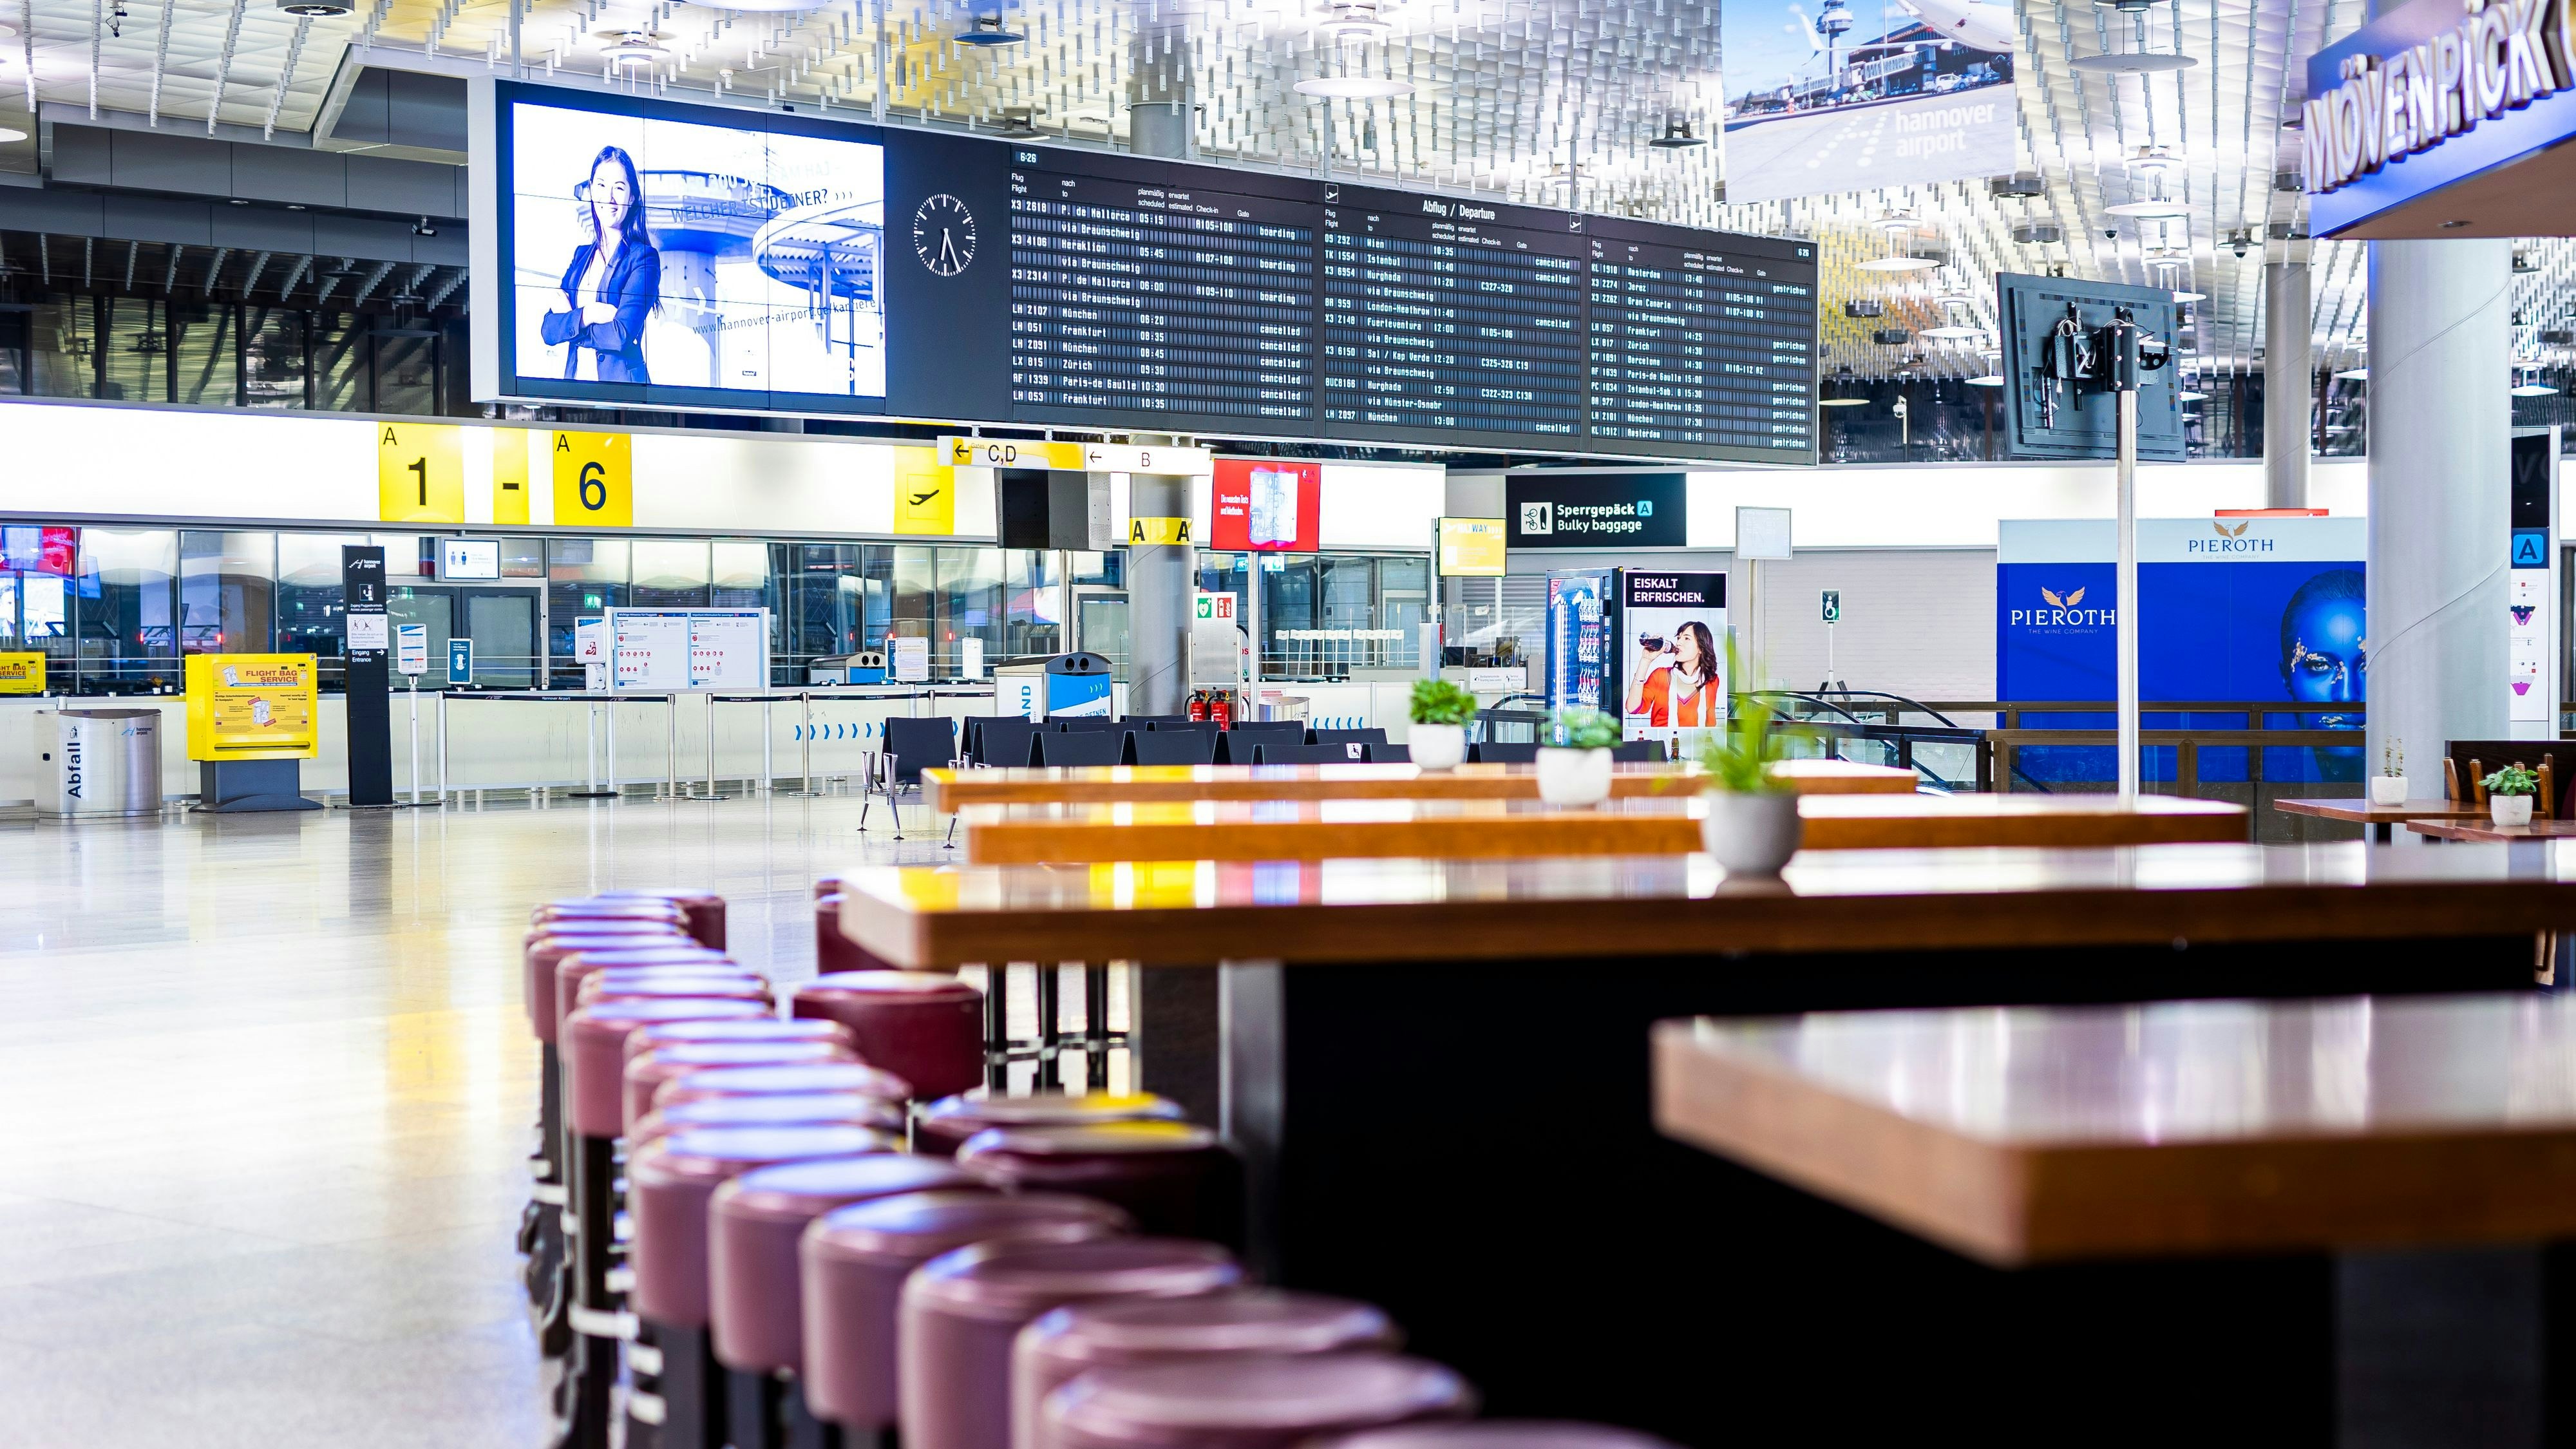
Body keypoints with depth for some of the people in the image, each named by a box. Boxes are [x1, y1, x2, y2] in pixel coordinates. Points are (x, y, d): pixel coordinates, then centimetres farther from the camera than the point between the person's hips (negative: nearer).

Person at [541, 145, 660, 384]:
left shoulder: (643, 257, -5)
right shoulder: (581, 254, 13)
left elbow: (621, 336, -17)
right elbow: (549, 331, 4)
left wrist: (569, 319, -4)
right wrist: (586, 315, -13)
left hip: (620, 383, -5)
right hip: (576, 378, 5)